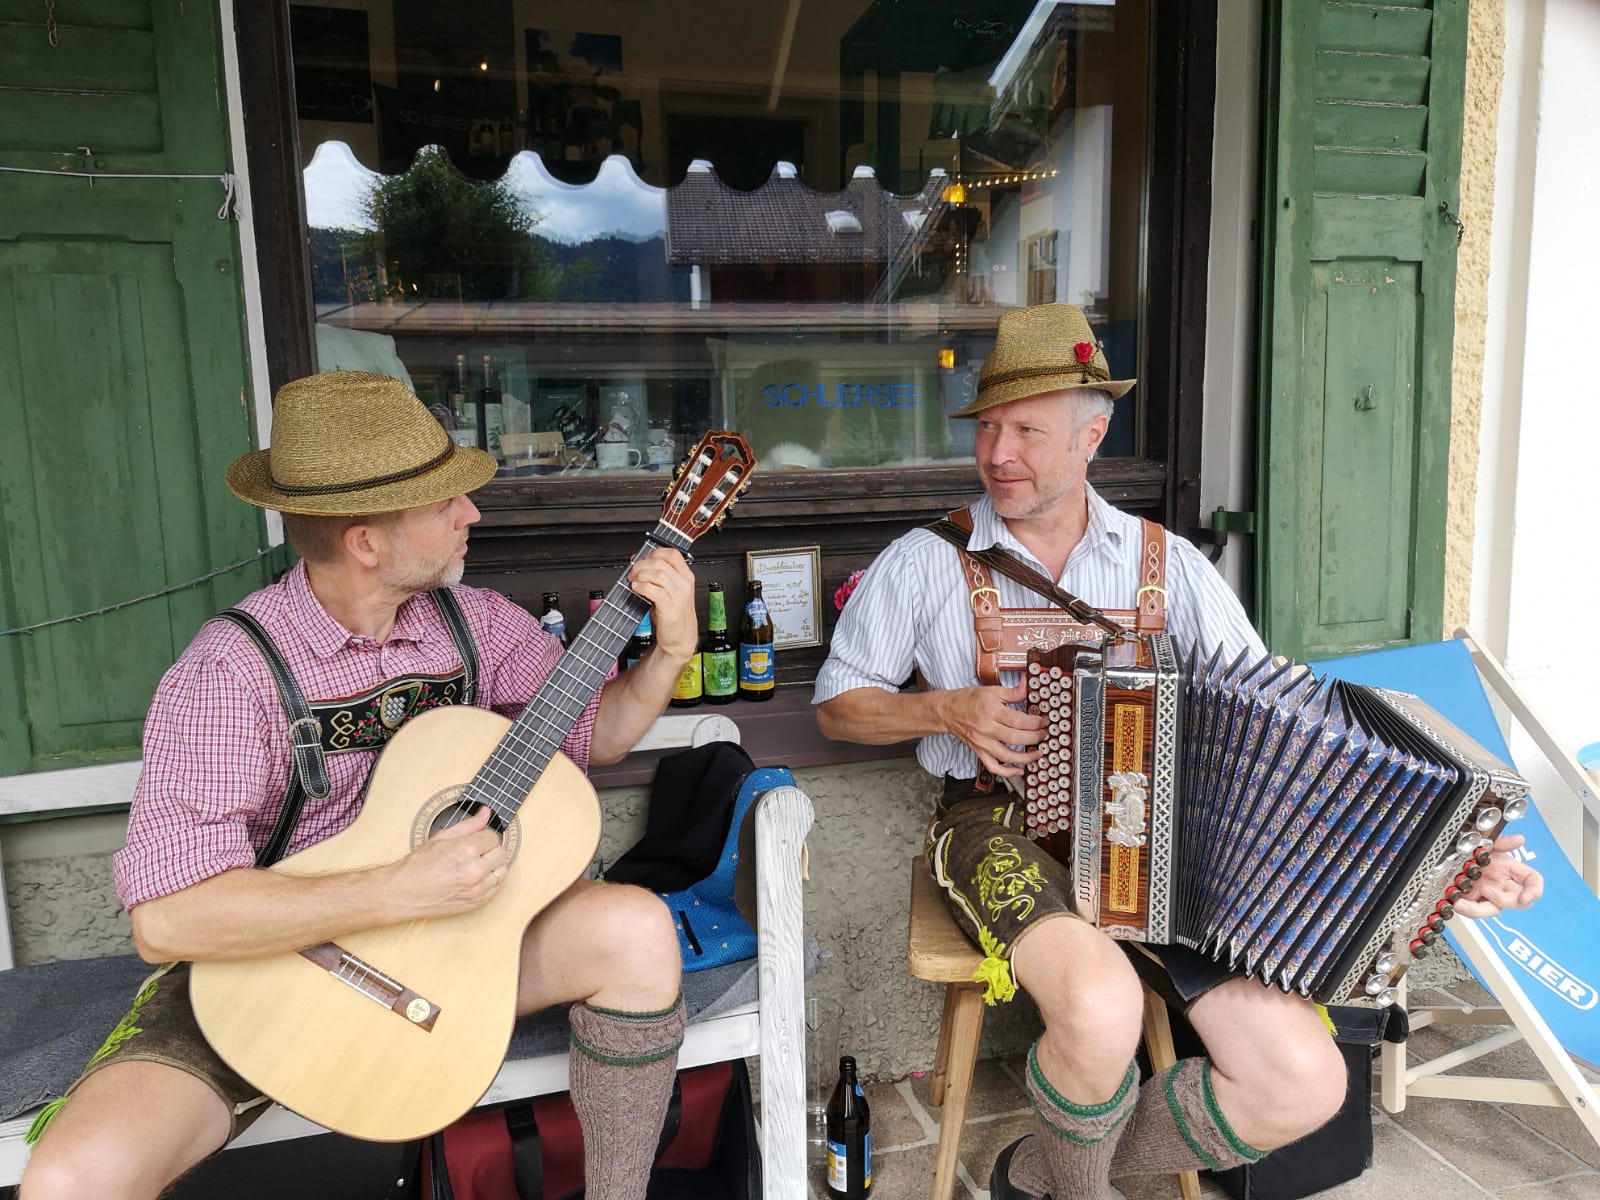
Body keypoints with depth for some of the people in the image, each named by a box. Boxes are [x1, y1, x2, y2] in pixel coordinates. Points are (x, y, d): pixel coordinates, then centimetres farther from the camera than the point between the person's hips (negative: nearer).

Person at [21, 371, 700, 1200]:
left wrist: (670, 652, -12)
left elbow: (595, 729, 7)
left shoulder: (477, 623, -5)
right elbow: (165, 918, -26)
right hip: (261, 966, -3)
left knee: (636, 931, -20)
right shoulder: (231, 672, -21)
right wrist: (403, 890, -31)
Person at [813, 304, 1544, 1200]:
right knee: (1100, 1007, -34)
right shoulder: (928, 563, 0)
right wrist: (946, 710, -11)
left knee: (1306, 1085, -13)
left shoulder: (1168, 563, 6)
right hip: (1000, 822, -3)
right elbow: (838, 705, 8)